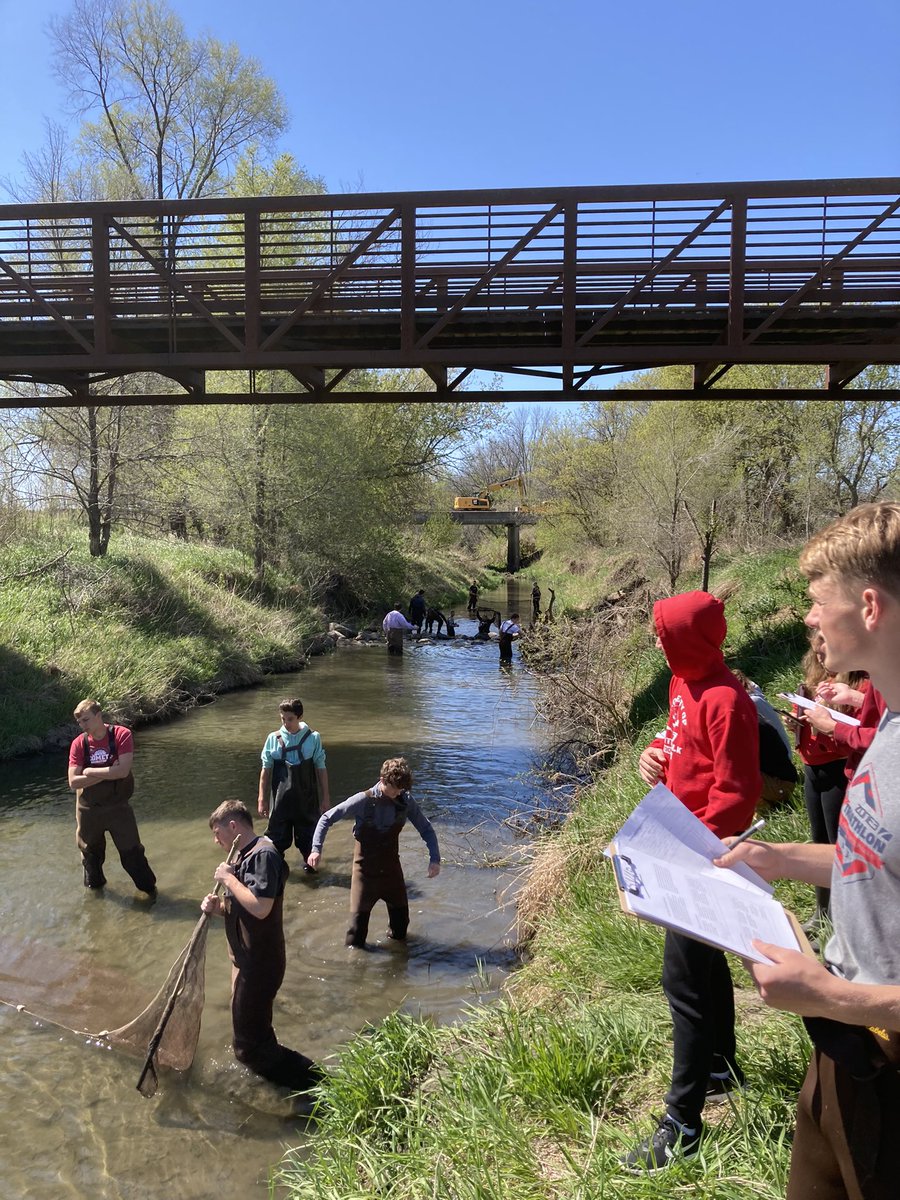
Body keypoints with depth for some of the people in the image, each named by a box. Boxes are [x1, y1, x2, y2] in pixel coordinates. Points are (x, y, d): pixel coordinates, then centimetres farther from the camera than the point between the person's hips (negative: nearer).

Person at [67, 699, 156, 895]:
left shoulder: (122, 735, -15)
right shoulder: (78, 744, -8)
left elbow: (123, 770, -25)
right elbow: (73, 782, -14)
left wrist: (90, 772, -18)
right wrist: (108, 773, -22)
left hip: (118, 807, -3)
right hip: (88, 810, 3)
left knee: (131, 852, 5)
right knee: (91, 852, 20)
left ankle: (149, 889, 22)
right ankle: (94, 885, 44)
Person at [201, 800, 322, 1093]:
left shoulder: (263, 854, -22)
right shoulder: (246, 856, 9)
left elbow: (260, 908, -32)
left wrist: (228, 878, -22)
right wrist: (218, 906, -4)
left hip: (258, 966, -10)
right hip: (249, 961, 10)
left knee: (249, 1048, -1)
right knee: (253, 1037, 23)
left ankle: (314, 1083, 7)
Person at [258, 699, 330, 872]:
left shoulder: (313, 738, -6)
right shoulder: (273, 738, -4)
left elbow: (321, 769, -1)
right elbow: (266, 770, 2)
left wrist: (325, 797, 2)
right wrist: (262, 799, 2)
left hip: (306, 797, 0)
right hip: (280, 797, 0)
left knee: (308, 832, 14)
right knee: (277, 833, 8)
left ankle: (309, 862, 38)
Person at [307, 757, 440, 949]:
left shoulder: (405, 801, -11)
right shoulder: (363, 801, -20)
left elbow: (426, 829, 0)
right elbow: (327, 818, -12)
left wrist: (434, 858, -13)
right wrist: (316, 849, -21)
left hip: (391, 867, 3)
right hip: (365, 869, -3)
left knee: (401, 913, 13)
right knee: (359, 914, 2)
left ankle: (397, 937, 41)